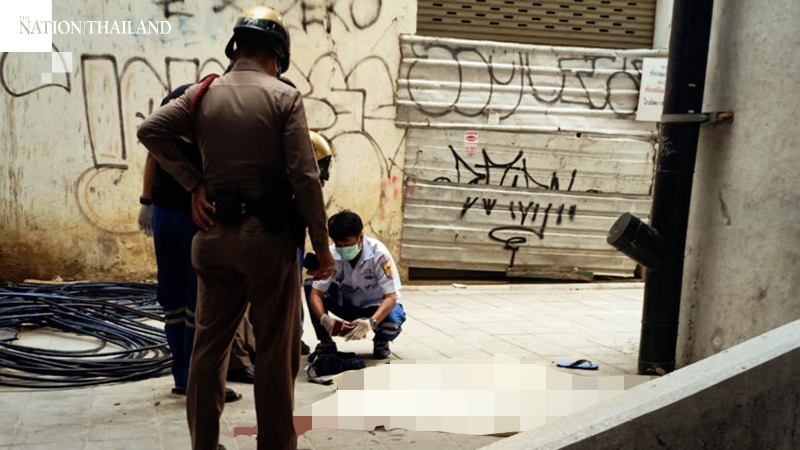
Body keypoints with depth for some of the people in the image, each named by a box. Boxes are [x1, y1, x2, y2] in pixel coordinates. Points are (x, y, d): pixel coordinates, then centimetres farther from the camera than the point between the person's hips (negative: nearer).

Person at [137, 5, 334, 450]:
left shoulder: (204, 94, 6)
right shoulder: (285, 97, -6)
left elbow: (150, 130, -4)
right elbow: (304, 177, -13)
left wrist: (194, 183, 0)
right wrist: (322, 245, -6)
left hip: (216, 234, 4)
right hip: (268, 236, -4)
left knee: (210, 343, 13)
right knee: (276, 351, 5)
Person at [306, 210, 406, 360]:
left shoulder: (378, 254, -28)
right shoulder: (331, 255, -21)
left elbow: (391, 297, -29)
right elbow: (316, 293, -20)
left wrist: (371, 322, -47)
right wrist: (324, 318, -42)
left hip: (377, 306, -3)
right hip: (347, 304, 3)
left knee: (393, 320, -38)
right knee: (310, 285, -20)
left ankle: (381, 342, 0)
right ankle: (326, 342, -4)